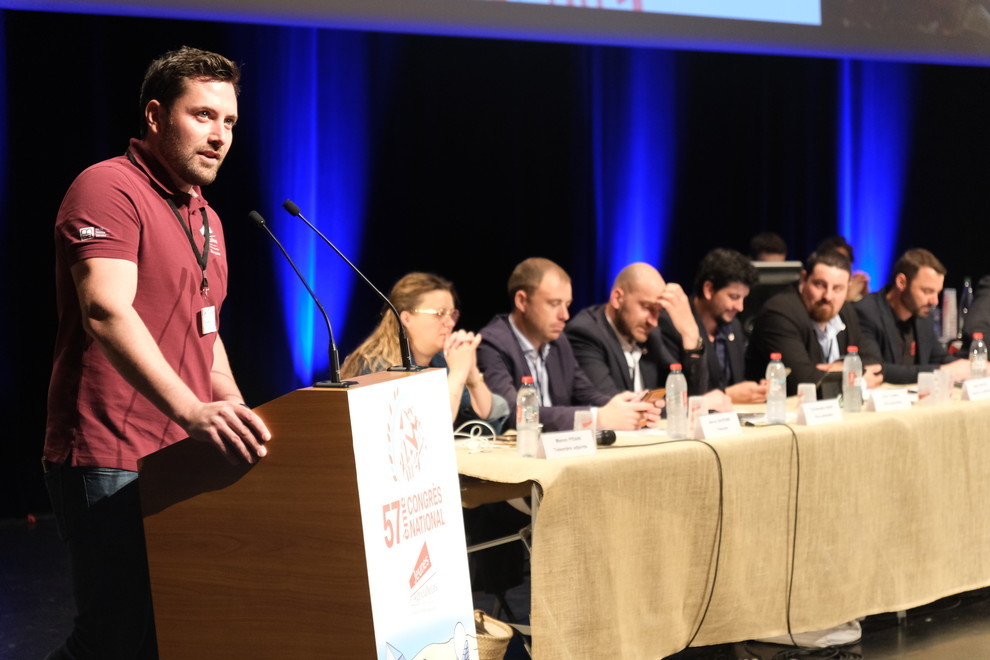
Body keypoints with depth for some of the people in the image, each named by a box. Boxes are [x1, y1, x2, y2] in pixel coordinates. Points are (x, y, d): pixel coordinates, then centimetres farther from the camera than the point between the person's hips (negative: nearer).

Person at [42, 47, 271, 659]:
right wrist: (191, 410, -36)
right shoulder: (109, 189, -10)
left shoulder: (205, 219, 21)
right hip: (111, 464, -9)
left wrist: (239, 419, 14)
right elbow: (106, 312, -25)